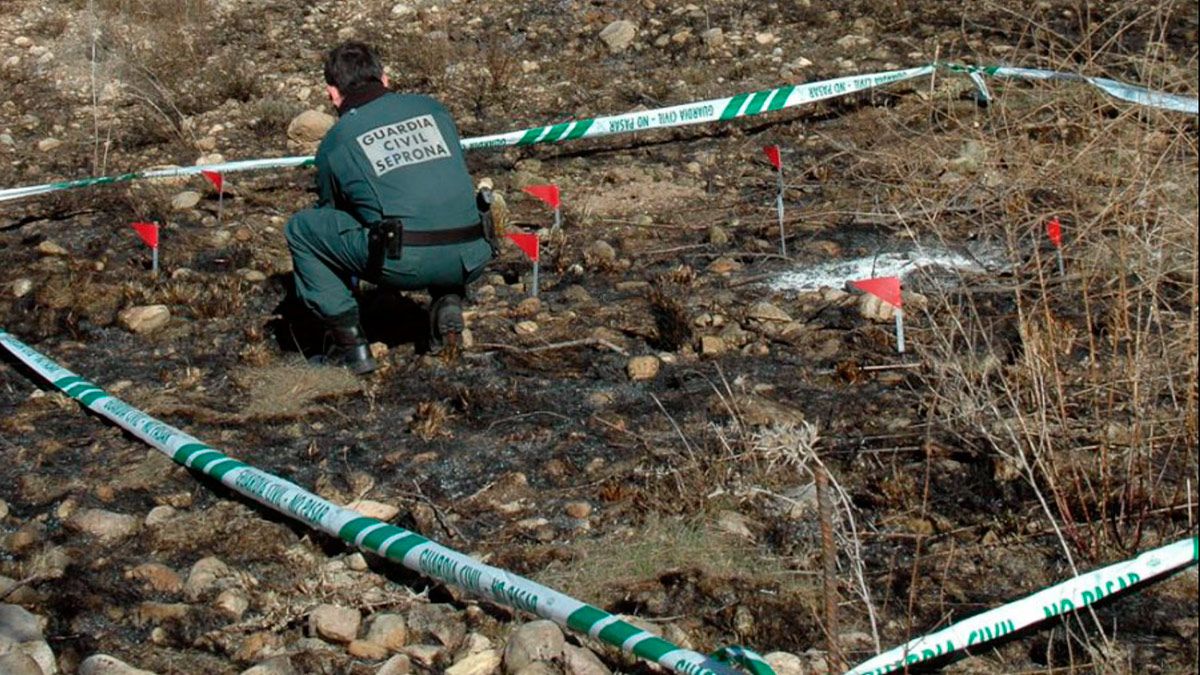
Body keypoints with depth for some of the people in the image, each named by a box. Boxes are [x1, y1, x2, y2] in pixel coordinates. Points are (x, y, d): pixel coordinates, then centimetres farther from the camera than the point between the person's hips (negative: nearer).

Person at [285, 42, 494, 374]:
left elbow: (330, 212, 27)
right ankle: (448, 301, 15)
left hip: (405, 263, -4)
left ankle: (350, 345, 11)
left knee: (300, 228, 16)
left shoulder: (335, 142, 13)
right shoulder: (433, 109, 21)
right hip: (470, 260, 4)